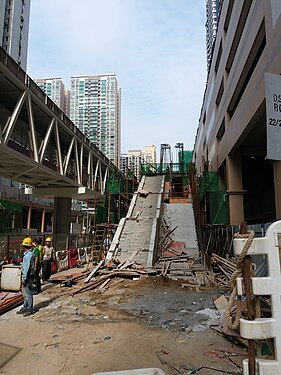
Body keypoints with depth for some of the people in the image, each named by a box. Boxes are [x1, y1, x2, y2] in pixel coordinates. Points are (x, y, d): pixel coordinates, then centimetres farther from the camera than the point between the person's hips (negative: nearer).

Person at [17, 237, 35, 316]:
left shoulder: (28, 255, -21)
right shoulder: (27, 254, 12)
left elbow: (27, 268, -22)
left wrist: (24, 278, -20)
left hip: (28, 277, -10)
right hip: (26, 276, 10)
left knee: (28, 293, -1)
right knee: (25, 293, 18)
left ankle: (30, 309, 9)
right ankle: (25, 308, 29)